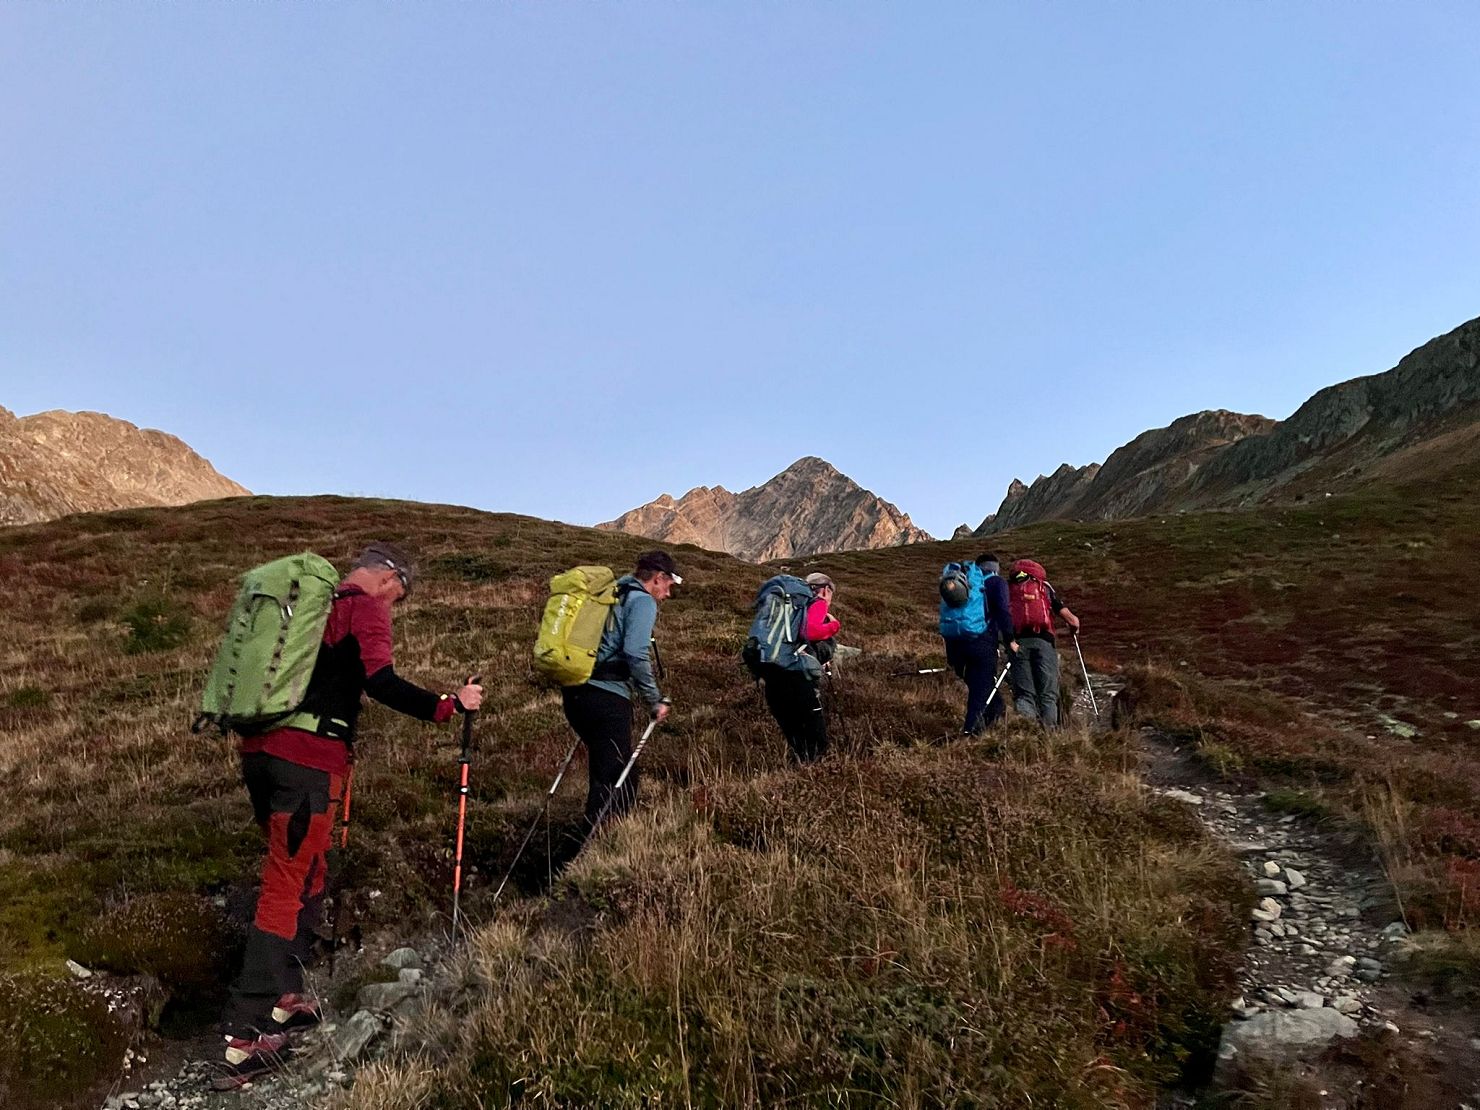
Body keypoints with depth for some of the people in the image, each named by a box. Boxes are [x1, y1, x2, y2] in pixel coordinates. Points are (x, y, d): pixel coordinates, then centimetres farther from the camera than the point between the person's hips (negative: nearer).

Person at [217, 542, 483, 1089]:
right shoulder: (365, 607, -4)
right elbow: (381, 682, -18)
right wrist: (449, 704, -13)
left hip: (260, 750, 9)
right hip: (308, 759, -8)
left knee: (304, 874, 20)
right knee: (287, 888, -3)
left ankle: (283, 998, 27)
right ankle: (244, 1039, 0)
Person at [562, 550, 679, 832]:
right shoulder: (642, 600, -4)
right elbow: (636, 654, -16)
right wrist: (655, 701, -8)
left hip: (573, 691, 9)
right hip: (606, 695, -9)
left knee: (603, 773, 21)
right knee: (617, 779, -4)